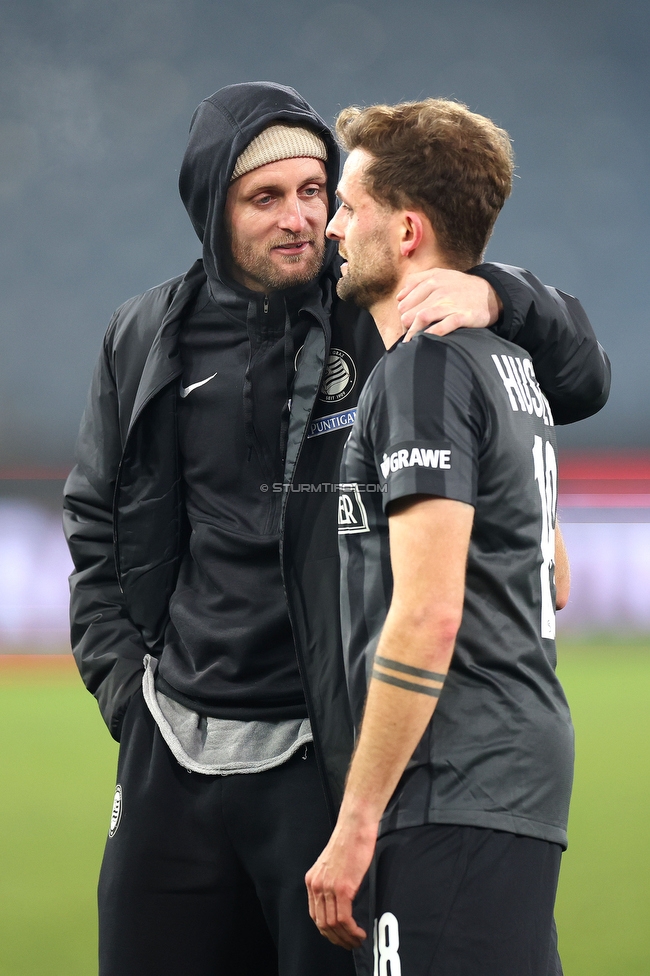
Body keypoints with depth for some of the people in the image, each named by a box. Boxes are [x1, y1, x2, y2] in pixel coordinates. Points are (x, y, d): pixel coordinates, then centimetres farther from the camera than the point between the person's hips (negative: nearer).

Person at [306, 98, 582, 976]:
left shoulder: (427, 367, -11)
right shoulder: (507, 363, 20)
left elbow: (430, 612, -19)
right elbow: (551, 582, 31)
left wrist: (356, 823, -19)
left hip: (456, 795, -10)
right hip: (526, 767, 10)